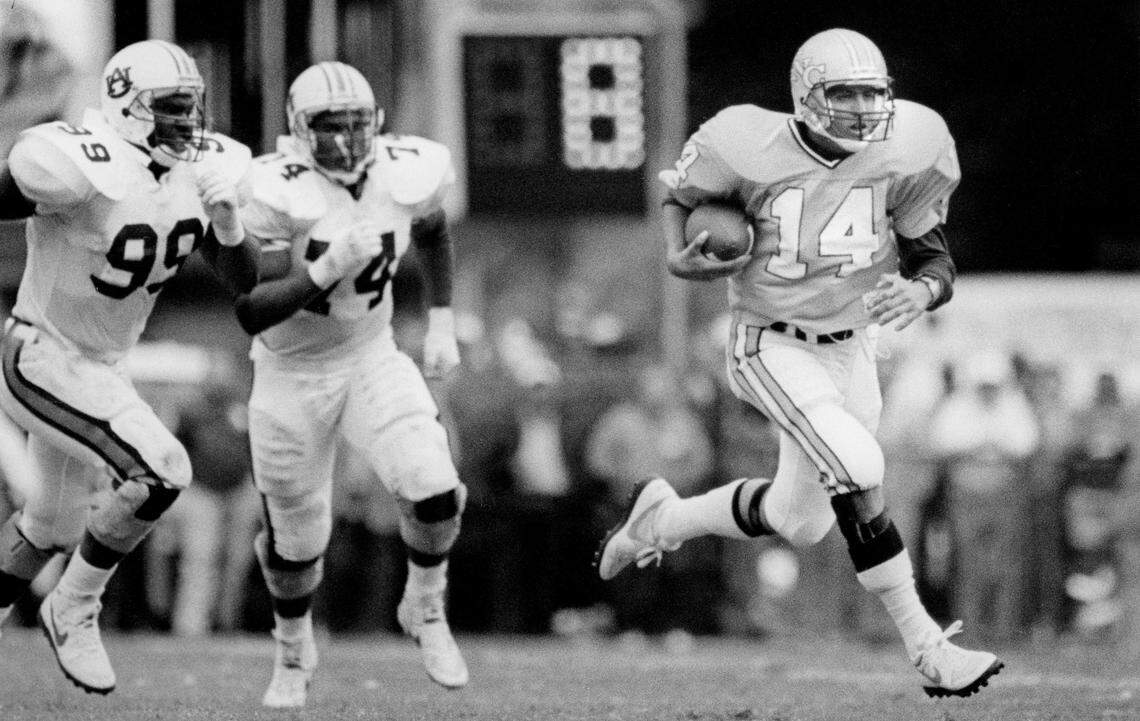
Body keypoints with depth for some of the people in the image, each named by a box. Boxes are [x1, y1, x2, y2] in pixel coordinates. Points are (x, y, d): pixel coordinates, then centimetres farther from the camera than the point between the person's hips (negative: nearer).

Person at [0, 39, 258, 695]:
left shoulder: (201, 170, -4)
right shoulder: (86, 169, -28)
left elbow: (244, 282, -2)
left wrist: (227, 219, -19)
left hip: (101, 367, 9)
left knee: (55, 526, 22)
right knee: (160, 472, -22)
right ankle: (75, 612, -4)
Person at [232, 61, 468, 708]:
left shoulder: (408, 174, -13)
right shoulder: (275, 193, -26)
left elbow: (433, 231, 12)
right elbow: (250, 313, -27)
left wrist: (442, 322, 7)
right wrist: (328, 268, -38)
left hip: (371, 359, 2)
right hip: (291, 375, -2)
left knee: (436, 494, -18)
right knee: (295, 540, 10)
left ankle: (426, 611, 12)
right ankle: (294, 653, 41)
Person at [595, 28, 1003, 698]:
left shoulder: (901, 154, -11)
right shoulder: (751, 148, -18)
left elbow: (935, 260, -5)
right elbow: (683, 194, 3)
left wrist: (920, 292, -28)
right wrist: (679, 257, -17)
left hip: (850, 347, 6)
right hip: (773, 349, -6)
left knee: (802, 522, 16)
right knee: (859, 470, -26)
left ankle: (663, 518, 43)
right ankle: (926, 645, -19)